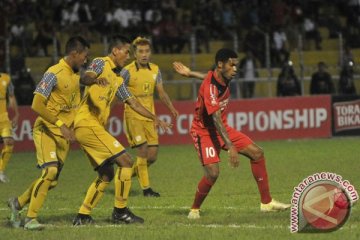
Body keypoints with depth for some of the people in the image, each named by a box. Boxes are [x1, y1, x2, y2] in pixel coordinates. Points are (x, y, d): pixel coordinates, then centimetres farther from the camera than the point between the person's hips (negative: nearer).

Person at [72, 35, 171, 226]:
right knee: (125, 161, -10)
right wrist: (93, 78, -45)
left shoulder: (117, 78, 23)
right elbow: (86, 76, -24)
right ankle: (120, 211, -5)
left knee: (106, 174, 14)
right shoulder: (101, 63, -3)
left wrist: (154, 118, 22)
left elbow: (133, 103, 27)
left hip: (93, 127, 10)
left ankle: (83, 216, 15)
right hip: (88, 124, -10)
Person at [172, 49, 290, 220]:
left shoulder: (222, 77, -2)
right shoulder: (210, 88, -29)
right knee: (213, 172, -25)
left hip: (222, 129, 9)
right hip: (205, 132, -9)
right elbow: (216, 119, -36)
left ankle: (266, 202, 6)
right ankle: (194, 210, 0)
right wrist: (230, 147, -43)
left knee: (256, 153, 1)